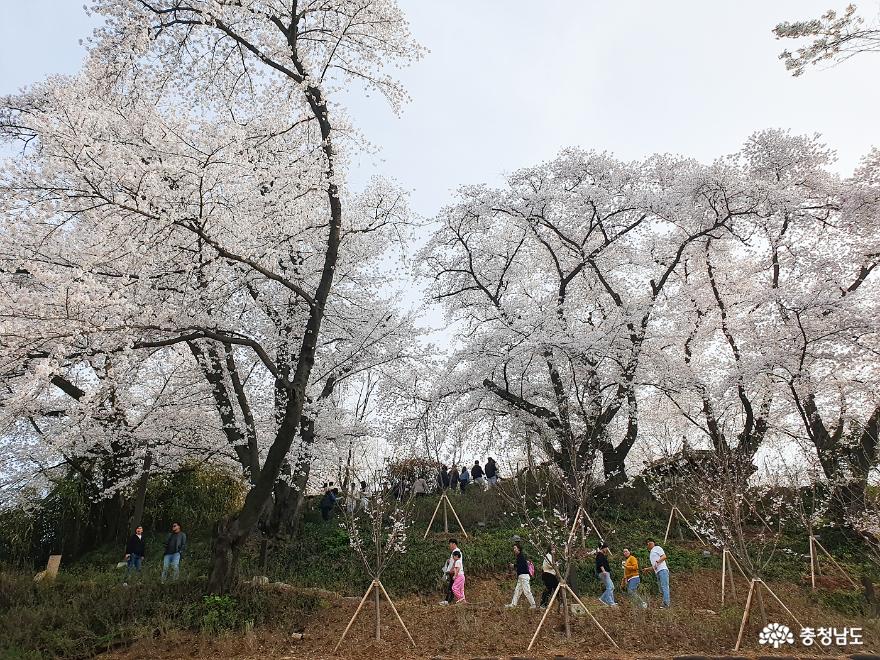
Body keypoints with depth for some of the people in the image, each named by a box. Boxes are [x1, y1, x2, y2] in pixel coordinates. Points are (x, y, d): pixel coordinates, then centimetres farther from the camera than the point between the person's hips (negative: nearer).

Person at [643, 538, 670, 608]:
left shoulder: (657, 548, 7)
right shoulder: (650, 554, 29)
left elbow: (664, 556, -7)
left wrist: (657, 562, -18)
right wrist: (647, 569, 18)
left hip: (662, 570, -9)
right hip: (657, 572, 9)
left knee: (664, 587, -15)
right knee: (662, 589, 4)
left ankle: (666, 603, -22)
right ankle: (665, 603, 3)